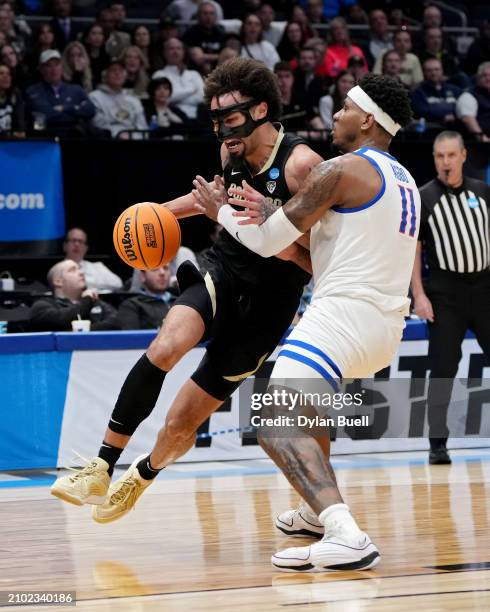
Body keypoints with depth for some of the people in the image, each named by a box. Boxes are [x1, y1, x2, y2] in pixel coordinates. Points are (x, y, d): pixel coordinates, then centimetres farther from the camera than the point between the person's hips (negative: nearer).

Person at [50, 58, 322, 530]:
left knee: (181, 425, 1)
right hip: (222, 271, 4)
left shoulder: (300, 164, -20)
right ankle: (102, 469, -20)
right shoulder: (232, 152, -2)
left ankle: (142, 475, 36)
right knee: (166, 347, -30)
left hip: (266, 304, -4)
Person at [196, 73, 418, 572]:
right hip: (387, 321, 10)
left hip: (344, 311, -10)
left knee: (277, 425, -19)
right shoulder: (403, 181, 19)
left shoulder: (341, 171, -9)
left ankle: (346, 537, -36)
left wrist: (219, 210, 13)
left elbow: (268, 242, -6)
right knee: (307, 402, 35)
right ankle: (318, 510, 40)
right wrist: (269, 212, 9)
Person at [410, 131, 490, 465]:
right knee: (443, 369, -4)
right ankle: (438, 443, 2)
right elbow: (413, 249, -1)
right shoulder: (424, 198, -1)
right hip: (444, 293, -3)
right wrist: (419, 295, -8)